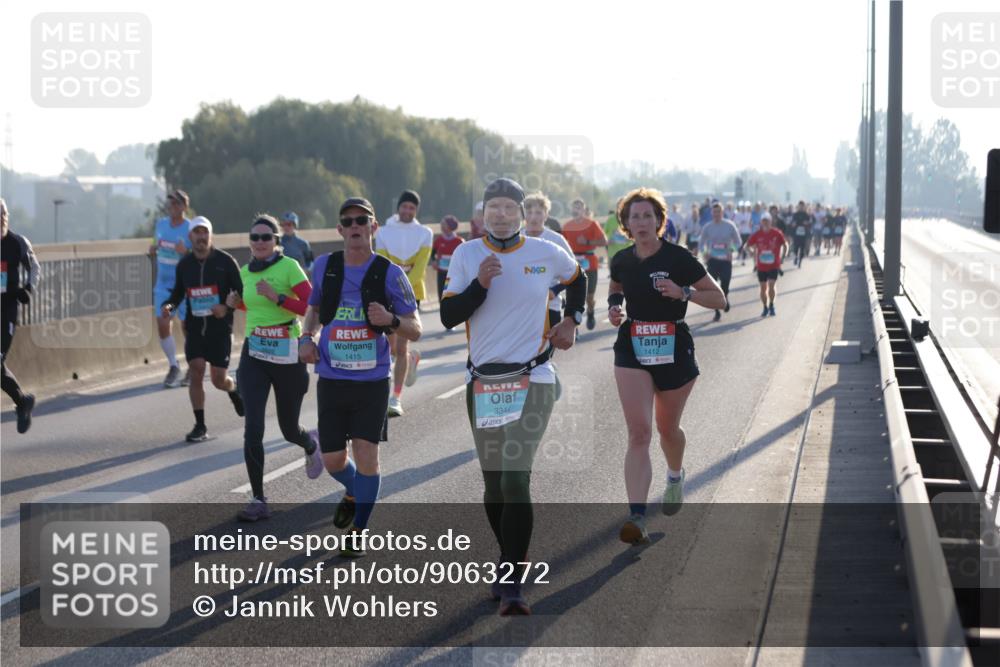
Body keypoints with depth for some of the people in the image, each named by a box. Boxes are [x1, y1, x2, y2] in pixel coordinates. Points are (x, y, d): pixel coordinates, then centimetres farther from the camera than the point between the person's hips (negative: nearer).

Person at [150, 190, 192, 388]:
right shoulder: (161, 224, 5)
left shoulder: (190, 229, -12)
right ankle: (174, 366, 13)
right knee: (162, 325, -3)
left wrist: (185, 252, -29)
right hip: (163, 284, 5)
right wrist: (153, 249, -4)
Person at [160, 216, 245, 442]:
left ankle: (234, 391, 37)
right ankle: (200, 426, -1)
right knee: (196, 372, -9)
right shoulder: (184, 264, 4)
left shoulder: (225, 261, -6)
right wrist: (168, 305, -3)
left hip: (220, 328, -2)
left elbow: (241, 292, -1)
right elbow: (178, 292, 17)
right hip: (194, 328, 2)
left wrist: (227, 307, -18)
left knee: (219, 380, -1)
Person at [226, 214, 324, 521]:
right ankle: (259, 500, -4)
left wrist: (278, 298, -26)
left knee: (289, 429, 12)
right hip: (254, 355, 4)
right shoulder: (245, 272, 6)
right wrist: (238, 303, 5)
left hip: (287, 355, -4)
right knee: (252, 430, -10)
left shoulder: (289, 267, -11)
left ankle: (311, 447, 49)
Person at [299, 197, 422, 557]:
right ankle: (353, 493, 41)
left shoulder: (390, 273, -7)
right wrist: (307, 338, 1)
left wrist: (391, 321, -25)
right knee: (333, 461, 5)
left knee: (366, 455, -8)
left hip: (372, 381, -3)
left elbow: (415, 330, -4)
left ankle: (357, 533, 12)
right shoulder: (324, 266, 1)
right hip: (331, 379, 3)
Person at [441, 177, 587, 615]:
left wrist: (572, 320, 15)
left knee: (515, 479, -16)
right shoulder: (467, 254, 2)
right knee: (493, 484, 10)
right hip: (482, 382, 2)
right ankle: (509, 561, 31)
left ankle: (511, 586, -15)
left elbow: (577, 279, 25)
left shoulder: (546, 254, 2)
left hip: (532, 381, -2)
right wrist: (480, 284, -17)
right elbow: (448, 317, -4)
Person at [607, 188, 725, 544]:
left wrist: (683, 292, -21)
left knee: (667, 428, 16)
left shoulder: (678, 258, -10)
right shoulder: (622, 261, 1)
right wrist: (614, 306, 4)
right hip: (631, 351, 1)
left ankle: (675, 476, 52)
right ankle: (637, 517, -20)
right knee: (638, 432, -13)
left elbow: (718, 299, -6)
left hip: (674, 350, -1)